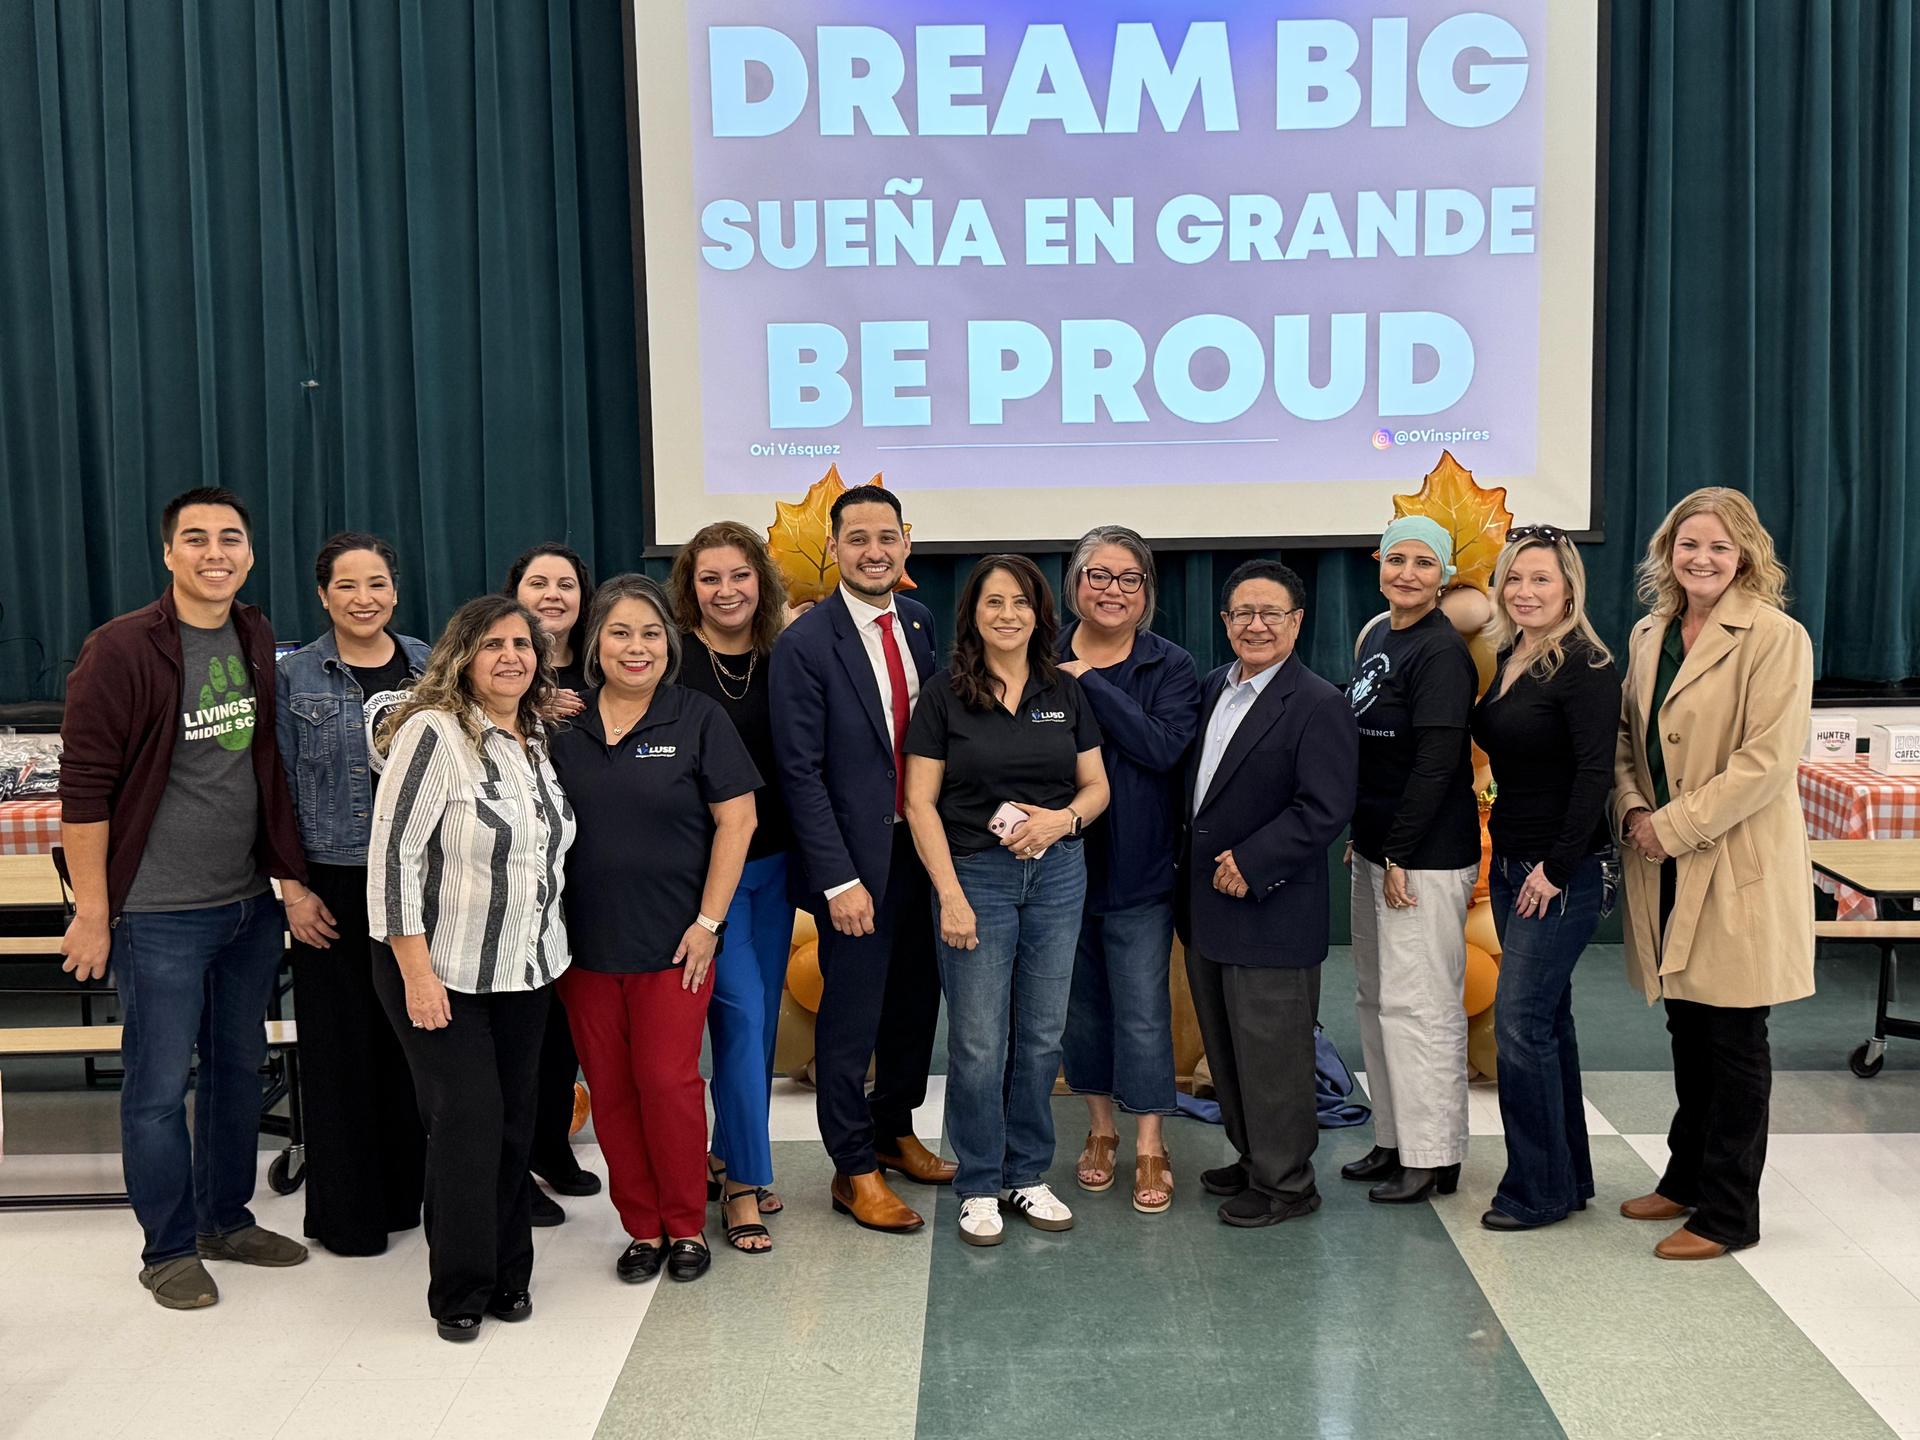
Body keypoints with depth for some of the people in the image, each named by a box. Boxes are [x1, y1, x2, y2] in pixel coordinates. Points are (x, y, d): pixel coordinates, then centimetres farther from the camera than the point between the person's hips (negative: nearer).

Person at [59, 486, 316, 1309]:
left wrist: (291, 879, 8)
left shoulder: (258, 642, 5)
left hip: (251, 903, 6)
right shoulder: (121, 651, -13)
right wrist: (92, 912, -13)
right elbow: (84, 787, -12)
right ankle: (168, 1249, 20)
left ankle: (225, 1219, 33)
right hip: (160, 914, -6)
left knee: (238, 1068, 16)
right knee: (159, 1086, 4)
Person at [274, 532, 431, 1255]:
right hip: (336, 883, -2)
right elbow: (280, 789, -1)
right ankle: (345, 1212, 17)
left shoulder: (430, 666, 5)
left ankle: (406, 1190, 24)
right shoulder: (294, 678, -1)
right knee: (341, 1045, 4)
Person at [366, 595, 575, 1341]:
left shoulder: (538, 738, 6)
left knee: (514, 1121, 10)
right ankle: (460, 1290, 13)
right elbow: (393, 853, -18)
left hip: (525, 970, 6)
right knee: (467, 1124, -4)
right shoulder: (433, 733, -16)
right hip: (441, 971, -6)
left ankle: (509, 1274, 24)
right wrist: (417, 972, -19)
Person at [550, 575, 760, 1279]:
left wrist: (708, 921, -9)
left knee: (668, 1082, -1)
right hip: (585, 943, 3)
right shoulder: (564, 725, 5)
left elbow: (736, 820, -5)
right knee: (610, 1089, 8)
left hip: (672, 942, -3)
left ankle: (686, 1226, 18)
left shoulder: (698, 719, -3)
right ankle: (642, 1227, 23)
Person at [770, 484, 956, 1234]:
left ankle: (894, 1130, 39)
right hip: (856, 857, -6)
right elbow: (800, 772, -14)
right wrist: (839, 879, -17)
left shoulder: (919, 621, 5)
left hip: (920, 847, 6)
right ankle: (854, 1171, 20)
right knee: (852, 1016, 4)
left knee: (916, 998, 17)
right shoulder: (805, 644, -13)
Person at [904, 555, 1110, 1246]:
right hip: (975, 874, -3)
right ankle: (979, 1186, 16)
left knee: (1042, 1035, 9)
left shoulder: (1065, 692, 7)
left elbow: (1097, 786, 10)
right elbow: (920, 803, -5)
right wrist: (951, 895, -12)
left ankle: (1028, 1174, 25)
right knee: (978, 1044, 1)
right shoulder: (944, 694, -3)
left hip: (1057, 876, 3)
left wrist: (1063, 818, -12)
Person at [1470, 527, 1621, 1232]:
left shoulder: (1584, 666, -14)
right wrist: (1510, 862, 10)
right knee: (1546, 1017, 14)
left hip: (1562, 873, -9)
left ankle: (1537, 1191, 5)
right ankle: (1569, 1177, 26)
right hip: (1509, 863, 9)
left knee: (1520, 1019, -7)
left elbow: (1595, 772, -19)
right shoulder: (1506, 659, 10)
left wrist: (1556, 869, -18)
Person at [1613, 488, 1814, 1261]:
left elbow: (1767, 759, -17)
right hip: (1667, 862, 6)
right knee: (1687, 1027, 17)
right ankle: (1687, 1178, 32)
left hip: (1738, 866, -6)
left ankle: (1727, 1214, 13)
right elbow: (1627, 738, 16)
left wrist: (1674, 825, -17)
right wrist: (1634, 811, -2)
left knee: (1733, 1037, 2)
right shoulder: (1649, 635, 11)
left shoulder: (1775, 637, -11)